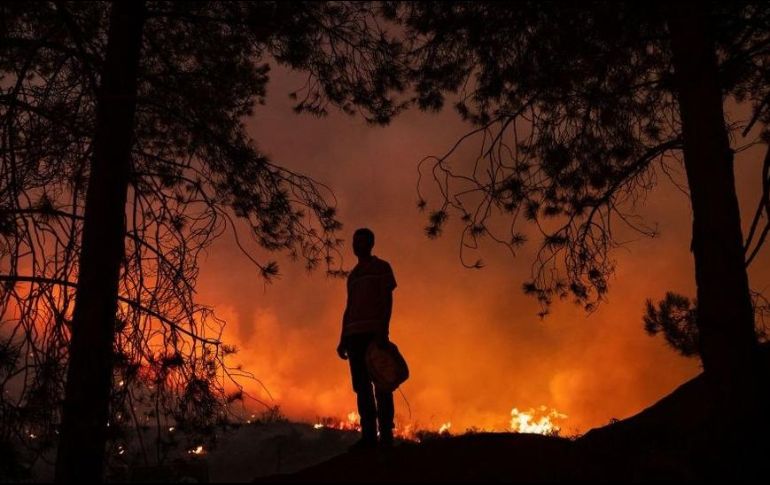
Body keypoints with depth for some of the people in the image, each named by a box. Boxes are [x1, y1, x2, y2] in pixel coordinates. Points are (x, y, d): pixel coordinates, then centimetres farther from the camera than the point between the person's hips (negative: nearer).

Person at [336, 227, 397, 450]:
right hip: (354, 334, 6)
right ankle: (369, 436, -3)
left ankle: (386, 435, -12)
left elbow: (387, 300, -3)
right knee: (361, 385, -1)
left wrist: (383, 329, -16)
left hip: (374, 332, -6)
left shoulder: (381, 267, 8)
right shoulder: (352, 276, 25)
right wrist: (343, 339, 14)